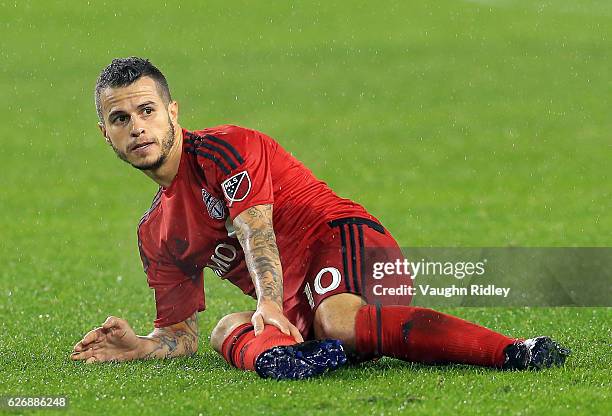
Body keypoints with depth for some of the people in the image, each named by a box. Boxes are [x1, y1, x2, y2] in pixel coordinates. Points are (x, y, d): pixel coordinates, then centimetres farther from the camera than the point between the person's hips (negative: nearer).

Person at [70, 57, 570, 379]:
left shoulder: (221, 148, 0)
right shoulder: (155, 233, 22)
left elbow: (256, 233, -16)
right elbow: (181, 333, 24)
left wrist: (270, 305, -32)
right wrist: (137, 347, 2)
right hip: (295, 305, 8)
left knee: (340, 321, -39)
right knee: (229, 329, -20)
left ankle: (515, 351, -53)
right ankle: (277, 357, -53)